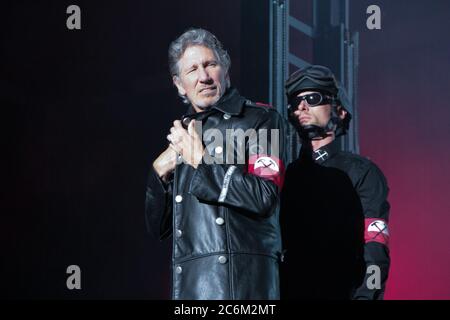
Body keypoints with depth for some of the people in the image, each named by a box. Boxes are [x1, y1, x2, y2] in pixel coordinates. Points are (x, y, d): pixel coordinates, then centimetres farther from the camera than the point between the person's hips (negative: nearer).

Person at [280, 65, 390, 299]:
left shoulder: (361, 172, 5)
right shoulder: (286, 175, 17)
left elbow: (374, 252, -6)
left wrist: (364, 294, -20)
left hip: (343, 291, -3)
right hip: (291, 291, 3)